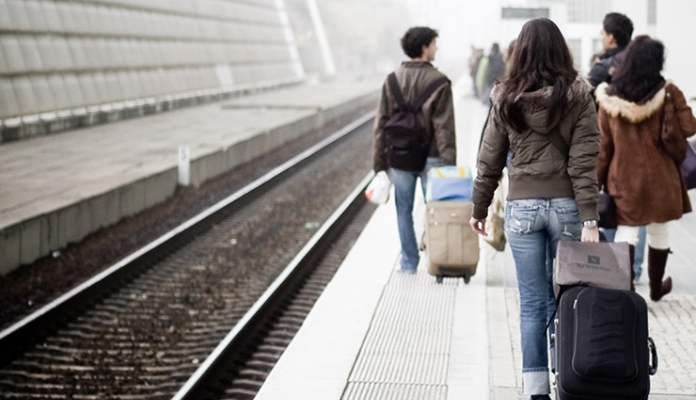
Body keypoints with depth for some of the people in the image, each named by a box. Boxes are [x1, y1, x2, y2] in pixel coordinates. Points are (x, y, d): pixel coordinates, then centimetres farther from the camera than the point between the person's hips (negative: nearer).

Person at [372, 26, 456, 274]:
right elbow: (444, 126, -13)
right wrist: (449, 163, -10)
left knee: (404, 210, 12)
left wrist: (379, 163, 6)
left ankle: (409, 262, 16)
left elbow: (381, 123, 1)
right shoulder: (438, 81, -10)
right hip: (430, 157, -3)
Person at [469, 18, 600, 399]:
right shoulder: (578, 96, -4)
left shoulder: (505, 99, 0)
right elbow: (584, 161, -9)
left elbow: (489, 160, 5)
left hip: (521, 207, 1)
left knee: (532, 302, 5)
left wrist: (479, 209, 16)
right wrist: (589, 218, -10)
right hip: (566, 205, -1)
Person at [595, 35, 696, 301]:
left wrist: (598, 180, 7)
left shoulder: (609, 99, -6)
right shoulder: (668, 94, -12)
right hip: (659, 179, 0)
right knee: (659, 232, 16)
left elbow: (603, 146, -2)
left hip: (623, 180, 0)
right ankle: (656, 287, 33)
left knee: (626, 234, 3)